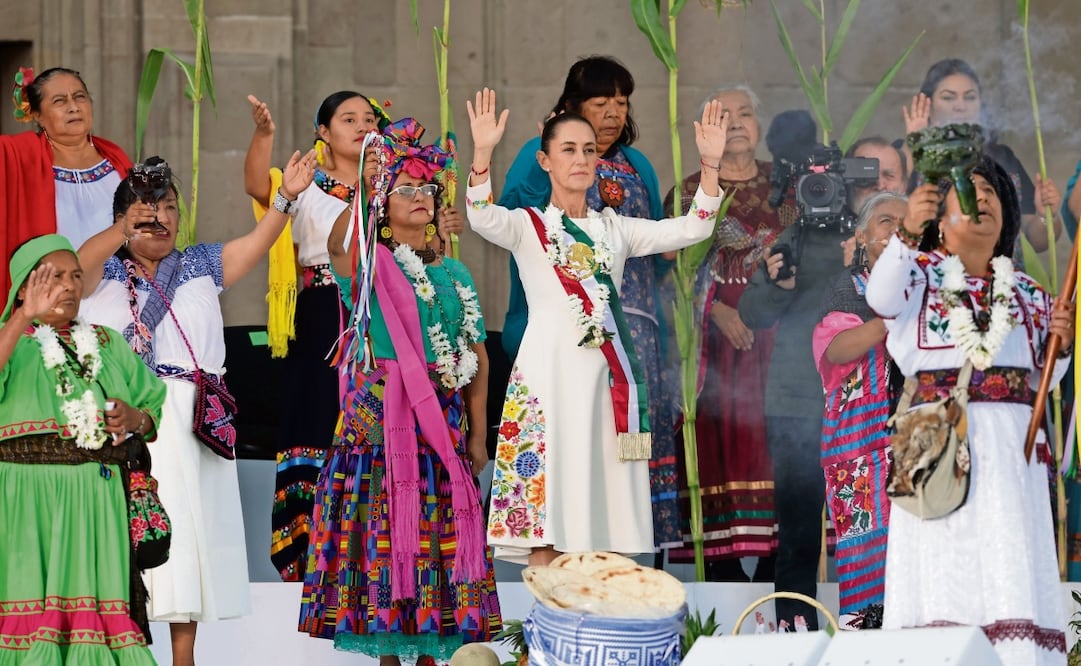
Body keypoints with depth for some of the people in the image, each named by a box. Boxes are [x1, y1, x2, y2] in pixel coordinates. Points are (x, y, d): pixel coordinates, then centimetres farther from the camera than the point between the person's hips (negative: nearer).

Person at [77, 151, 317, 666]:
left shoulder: (201, 266, 17)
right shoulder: (104, 272, 9)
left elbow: (255, 244, 4)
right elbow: (75, 269, -13)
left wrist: (286, 198, -13)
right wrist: (124, 230, -29)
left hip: (189, 423, 3)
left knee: (186, 528, 1)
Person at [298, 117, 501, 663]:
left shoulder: (454, 275, 12)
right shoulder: (367, 266, 2)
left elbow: (478, 354, 11)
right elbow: (336, 242, -23)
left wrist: (478, 434, 3)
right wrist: (370, 185, -32)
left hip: (444, 422, 3)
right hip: (382, 418, -3)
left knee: (439, 533, 3)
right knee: (384, 534, -3)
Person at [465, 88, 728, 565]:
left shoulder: (614, 229, 16)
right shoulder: (527, 226, 4)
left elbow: (691, 229, 6)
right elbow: (482, 220, -18)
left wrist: (710, 164, -6)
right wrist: (482, 154, -33)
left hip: (607, 377, 4)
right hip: (550, 373, -4)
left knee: (605, 503, 3)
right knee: (546, 497, -8)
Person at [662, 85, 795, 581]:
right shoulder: (690, 192, 7)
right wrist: (716, 309, -12)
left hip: (774, 331, 1)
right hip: (715, 335, -1)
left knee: (773, 439, -6)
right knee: (720, 438, -7)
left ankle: (774, 564, -4)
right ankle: (724, 570, -6)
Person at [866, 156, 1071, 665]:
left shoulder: (1025, 293, 19)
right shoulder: (922, 274, 6)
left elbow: (1040, 380, 23)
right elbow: (882, 299, -17)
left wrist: (1058, 346, 2)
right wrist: (906, 233, -33)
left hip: (1010, 449, 4)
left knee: (1010, 575, -4)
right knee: (943, 572, -9)